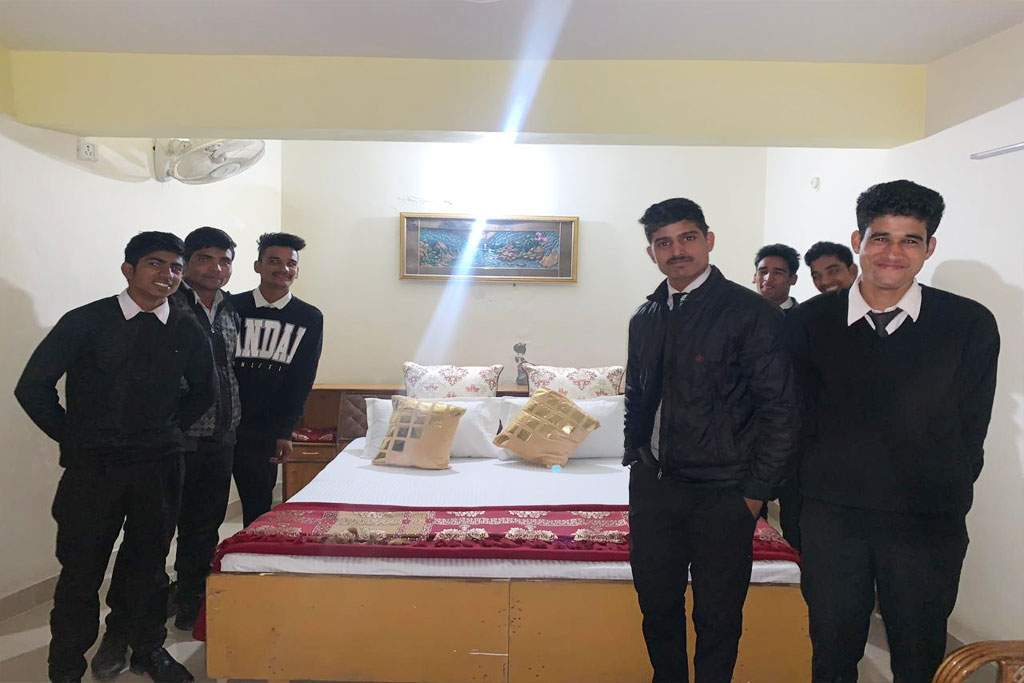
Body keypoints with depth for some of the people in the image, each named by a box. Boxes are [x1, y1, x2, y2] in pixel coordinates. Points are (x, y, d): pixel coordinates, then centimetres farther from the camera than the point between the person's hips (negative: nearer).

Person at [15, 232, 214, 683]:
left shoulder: (187, 333, 2)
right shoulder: (86, 322, -7)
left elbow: (203, 391, 18)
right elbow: (32, 388, -2)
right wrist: (74, 438, 0)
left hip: (159, 464, 3)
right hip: (92, 467, -2)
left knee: (149, 561, 13)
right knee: (81, 568, 6)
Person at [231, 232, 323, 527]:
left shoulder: (310, 319, 1)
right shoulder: (232, 307, 0)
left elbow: (302, 381, 1)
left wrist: (284, 431, -3)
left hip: (264, 431, 0)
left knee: (257, 506, 6)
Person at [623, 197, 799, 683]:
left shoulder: (752, 314, -10)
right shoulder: (645, 318, 8)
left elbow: (780, 410, -11)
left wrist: (755, 492, -11)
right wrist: (635, 457, 12)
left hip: (722, 497, -5)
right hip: (653, 488, 5)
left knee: (717, 616, 9)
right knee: (657, 605, 17)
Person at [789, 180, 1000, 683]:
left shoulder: (970, 325, -4)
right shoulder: (811, 321, -1)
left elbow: (970, 431, 2)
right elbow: (798, 418, 3)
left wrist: (946, 499, 2)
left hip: (929, 526, 0)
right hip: (830, 519, 1)